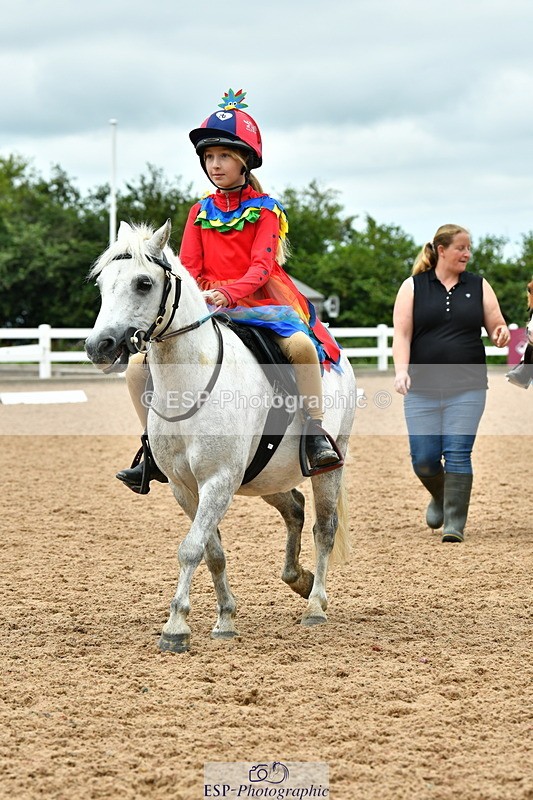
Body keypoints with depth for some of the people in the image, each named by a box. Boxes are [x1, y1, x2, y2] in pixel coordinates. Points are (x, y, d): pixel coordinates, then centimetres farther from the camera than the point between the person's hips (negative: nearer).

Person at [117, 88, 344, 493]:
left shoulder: (265, 209, 1)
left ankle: (317, 434, -27)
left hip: (257, 304, -4)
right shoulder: (201, 212, 13)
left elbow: (261, 267, -11)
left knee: (301, 344, -37)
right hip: (205, 308, 4)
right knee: (139, 364, -10)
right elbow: (187, 267, 7)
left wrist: (228, 293, -30)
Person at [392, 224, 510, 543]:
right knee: (424, 458, 1)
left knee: (458, 454, -7)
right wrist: (401, 370, -18)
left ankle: (455, 523, -1)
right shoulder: (413, 287, 2)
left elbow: (496, 325, 8)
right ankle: (440, 497, 32)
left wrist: (502, 333, -16)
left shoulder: (479, 286, 7)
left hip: (467, 388, 0)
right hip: (422, 388, 0)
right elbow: (402, 334, -3)